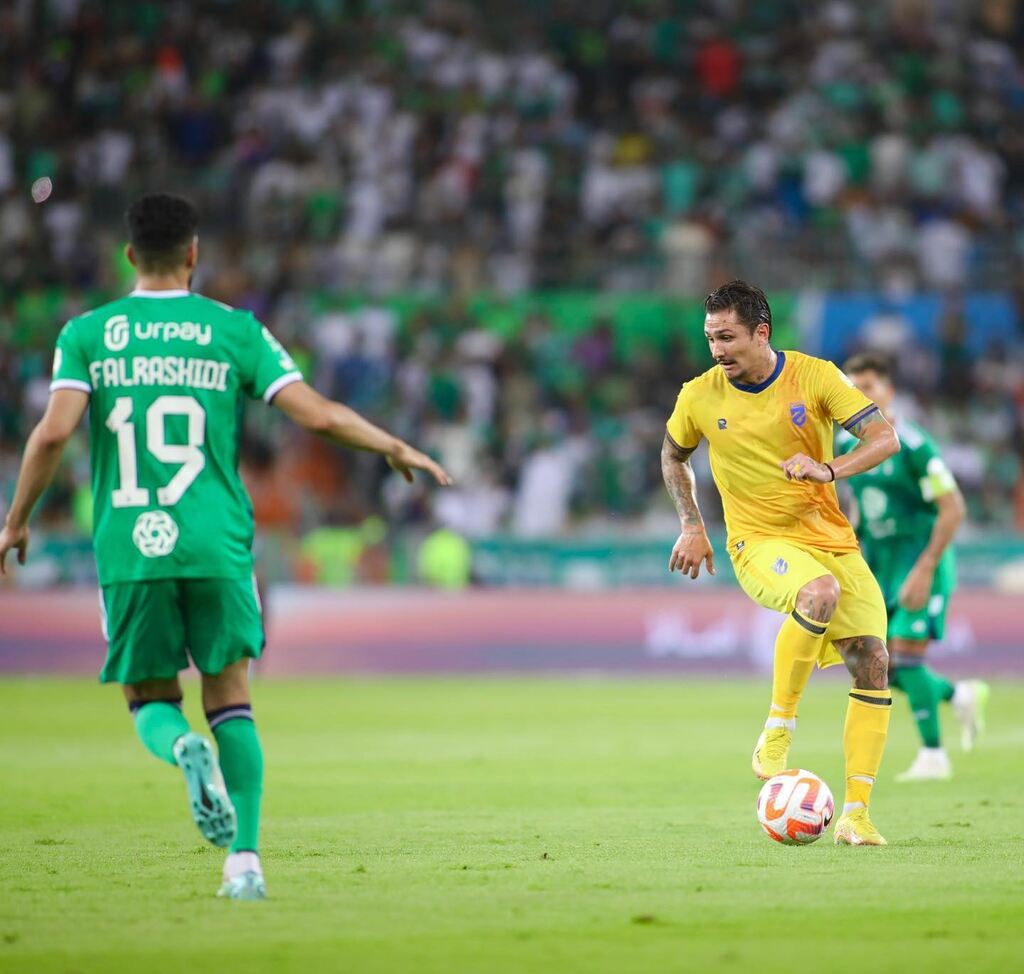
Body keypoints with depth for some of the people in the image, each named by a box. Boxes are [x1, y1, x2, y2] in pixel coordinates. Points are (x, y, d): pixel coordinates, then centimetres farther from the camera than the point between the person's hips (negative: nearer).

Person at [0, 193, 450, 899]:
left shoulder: (87, 333, 5)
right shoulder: (235, 330, 4)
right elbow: (317, 415, -1)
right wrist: (397, 450, 14)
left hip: (130, 550, 0)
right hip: (217, 548, 0)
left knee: (150, 700, 14)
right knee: (231, 701, 12)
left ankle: (184, 749, -21)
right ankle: (244, 861, 3)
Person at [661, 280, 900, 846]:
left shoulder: (814, 377, -5)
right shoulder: (700, 397, -2)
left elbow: (885, 438, -9)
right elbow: (673, 456, 18)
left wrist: (829, 470, -26)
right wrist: (691, 528, 8)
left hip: (831, 539, 3)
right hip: (759, 543, -3)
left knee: (873, 664, -7)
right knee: (820, 593, -37)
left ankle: (855, 814, -1)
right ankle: (776, 736, -26)